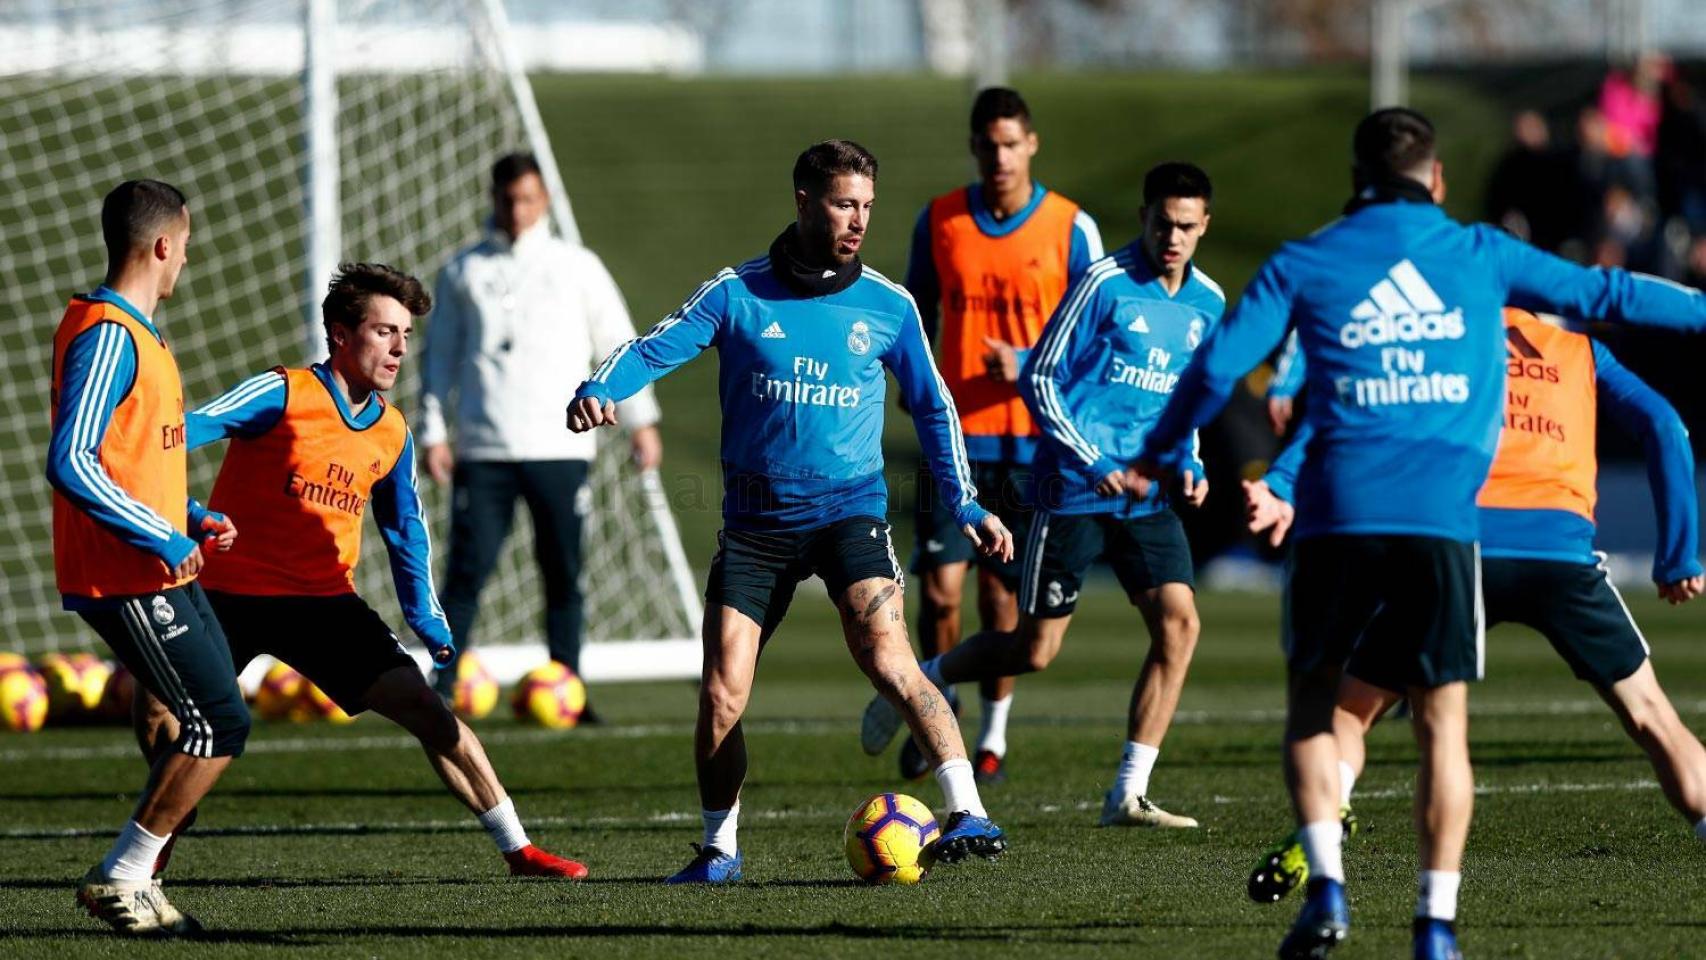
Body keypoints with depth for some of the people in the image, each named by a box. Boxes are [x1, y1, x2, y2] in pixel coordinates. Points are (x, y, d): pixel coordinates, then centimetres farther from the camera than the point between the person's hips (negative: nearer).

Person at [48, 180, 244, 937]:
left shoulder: (135, 332, 16)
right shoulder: (106, 336, -17)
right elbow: (71, 464, -26)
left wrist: (192, 519, 12)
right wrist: (162, 539, -22)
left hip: (159, 575, 10)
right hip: (127, 581, -10)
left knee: (217, 724, 10)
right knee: (221, 725, -10)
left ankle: (134, 880, 14)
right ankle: (120, 879, -3)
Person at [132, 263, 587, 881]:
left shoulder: (392, 434, 6)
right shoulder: (283, 396, -13)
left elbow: (405, 529, 19)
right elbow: (187, 432, -23)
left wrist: (427, 621, 16)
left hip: (325, 600, 4)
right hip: (231, 595, -4)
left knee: (424, 707, -10)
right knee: (161, 721, -12)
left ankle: (518, 851, -5)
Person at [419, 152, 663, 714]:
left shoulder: (576, 267, 11)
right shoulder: (463, 273, 12)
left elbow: (618, 343, 12)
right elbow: (440, 355, 13)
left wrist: (641, 420, 7)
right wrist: (433, 432, 5)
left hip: (559, 450, 0)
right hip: (483, 451, 0)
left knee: (563, 573, 1)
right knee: (468, 568, -8)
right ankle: (443, 687, -7)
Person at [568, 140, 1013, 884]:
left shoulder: (887, 306, 3)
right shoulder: (737, 294, -1)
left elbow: (932, 408, 14)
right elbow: (653, 349, -6)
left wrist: (964, 504, 8)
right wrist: (598, 391, -27)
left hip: (850, 509, -1)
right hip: (757, 522, 1)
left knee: (887, 661, -24)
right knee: (721, 697, -2)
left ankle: (968, 815, -24)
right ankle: (720, 847, 18)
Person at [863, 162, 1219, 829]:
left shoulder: (1207, 302, 8)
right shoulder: (1106, 284, -11)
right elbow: (1040, 378, -8)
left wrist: (1188, 465, 7)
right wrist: (1094, 465, -16)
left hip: (1147, 495, 5)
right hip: (1073, 492, -5)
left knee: (1178, 622, -12)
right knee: (1035, 649, -2)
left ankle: (1128, 796, -6)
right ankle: (916, 681, 26)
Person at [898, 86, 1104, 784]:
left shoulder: (1071, 229, -3)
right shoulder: (939, 221, 3)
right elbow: (918, 310, 16)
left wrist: (1028, 366, -17)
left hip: (1033, 438, -1)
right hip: (955, 435, 1)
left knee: (1002, 592, 5)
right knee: (940, 586, -8)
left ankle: (994, 734, 19)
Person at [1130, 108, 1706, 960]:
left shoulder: (1303, 265, 10)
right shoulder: (1481, 256, 11)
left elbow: (1216, 366, 7)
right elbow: (1598, 294, 16)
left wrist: (1157, 456, 23)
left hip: (1338, 511, 0)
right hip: (1442, 515, 0)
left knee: (1311, 697, 16)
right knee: (1442, 721, 7)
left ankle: (1326, 884, -1)